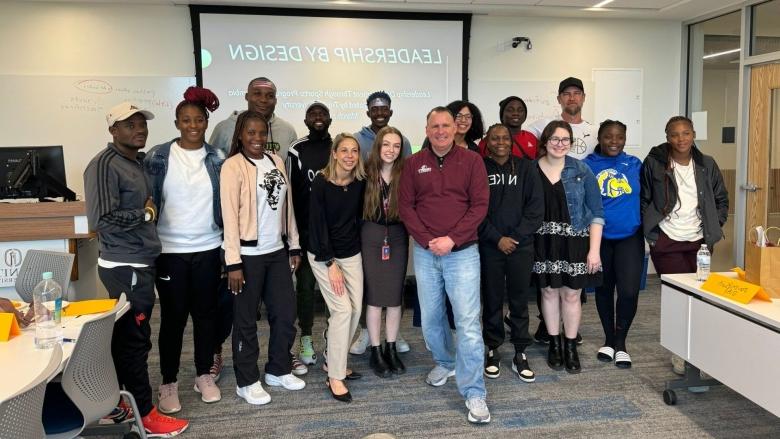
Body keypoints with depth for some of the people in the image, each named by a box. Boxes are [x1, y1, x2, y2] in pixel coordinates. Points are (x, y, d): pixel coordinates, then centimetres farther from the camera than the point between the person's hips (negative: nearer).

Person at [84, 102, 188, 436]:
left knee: (124, 336, 16)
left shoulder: (138, 161, 15)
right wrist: (145, 213, -12)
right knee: (135, 338, 0)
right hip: (124, 267, -9)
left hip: (138, 264, 9)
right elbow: (101, 219, -22)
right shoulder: (105, 164, -14)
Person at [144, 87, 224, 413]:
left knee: (205, 313, 11)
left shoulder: (217, 158, 3)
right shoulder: (158, 157, -4)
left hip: (208, 248, 2)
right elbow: (146, 199, 0)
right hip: (169, 249, -2)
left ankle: (204, 375, 27)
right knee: (173, 317, 5)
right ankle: (169, 383, 20)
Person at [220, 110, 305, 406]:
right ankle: (247, 382, 22)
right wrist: (233, 262, -17)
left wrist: (294, 246, 12)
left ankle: (279, 370, 32)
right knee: (246, 320, 7)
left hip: (277, 251, 6)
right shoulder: (233, 166, -10)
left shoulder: (276, 162, 8)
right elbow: (230, 215, -14)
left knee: (285, 313, 13)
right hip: (249, 254, -6)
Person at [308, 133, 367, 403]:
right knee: (342, 309, -12)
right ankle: (335, 377, -2)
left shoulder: (360, 183, -1)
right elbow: (317, 224, -15)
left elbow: (358, 217, 8)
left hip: (352, 254, 5)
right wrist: (331, 264, -16)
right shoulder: (321, 183, -14)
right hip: (323, 255, -5)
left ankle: (333, 361, 22)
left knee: (356, 309, 2)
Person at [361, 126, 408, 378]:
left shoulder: (405, 175, -2)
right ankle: (375, 352, 17)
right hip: (371, 236, -1)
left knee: (395, 296, 9)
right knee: (374, 296, 5)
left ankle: (391, 349, 24)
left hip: (398, 237, 2)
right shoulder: (366, 174, -5)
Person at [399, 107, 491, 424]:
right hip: (425, 252, 3)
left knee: (468, 321, -7)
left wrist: (451, 239, -15)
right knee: (430, 316, 13)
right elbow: (405, 206, 3)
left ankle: (474, 393, 0)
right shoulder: (414, 163, 5)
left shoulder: (471, 161, -1)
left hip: (462, 251, -3)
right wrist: (428, 241, -9)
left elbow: (479, 205, -6)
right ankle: (445, 362, 40)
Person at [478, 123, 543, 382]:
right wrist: (497, 239, -9)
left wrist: (515, 237, -8)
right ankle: (493, 351, 20)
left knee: (519, 300, 6)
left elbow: (535, 207, 1)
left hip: (521, 246, 1)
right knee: (492, 300, 6)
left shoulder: (526, 168, 5)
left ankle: (520, 354, 16)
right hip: (489, 246, -1)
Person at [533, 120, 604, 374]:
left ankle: (571, 346, 22)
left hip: (574, 242, -1)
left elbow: (596, 212, -2)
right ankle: (554, 344, 25)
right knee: (549, 291, 10)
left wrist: (594, 250, -8)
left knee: (571, 294, 5)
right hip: (543, 242, 1)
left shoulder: (581, 171, -2)